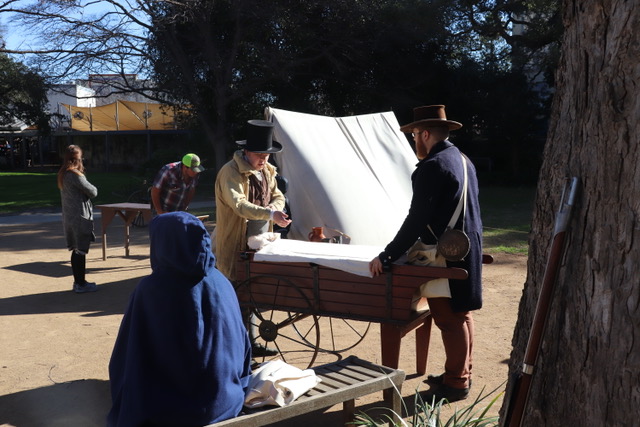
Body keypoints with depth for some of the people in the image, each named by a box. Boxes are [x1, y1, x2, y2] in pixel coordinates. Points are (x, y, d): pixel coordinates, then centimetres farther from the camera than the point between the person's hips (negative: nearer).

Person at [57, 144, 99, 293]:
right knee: (81, 251, -1)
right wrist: (93, 188, 8)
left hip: (68, 218, 9)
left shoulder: (62, 175, 10)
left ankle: (78, 281, 24)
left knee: (76, 250, 16)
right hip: (80, 218, -8)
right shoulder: (75, 175, -17)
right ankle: (81, 284, 6)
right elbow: (93, 192, -12)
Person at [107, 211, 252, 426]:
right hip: (227, 400, 3)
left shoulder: (150, 288, -17)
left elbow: (124, 360, -9)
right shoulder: (222, 283, -6)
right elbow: (242, 347, 3)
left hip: (171, 409, -3)